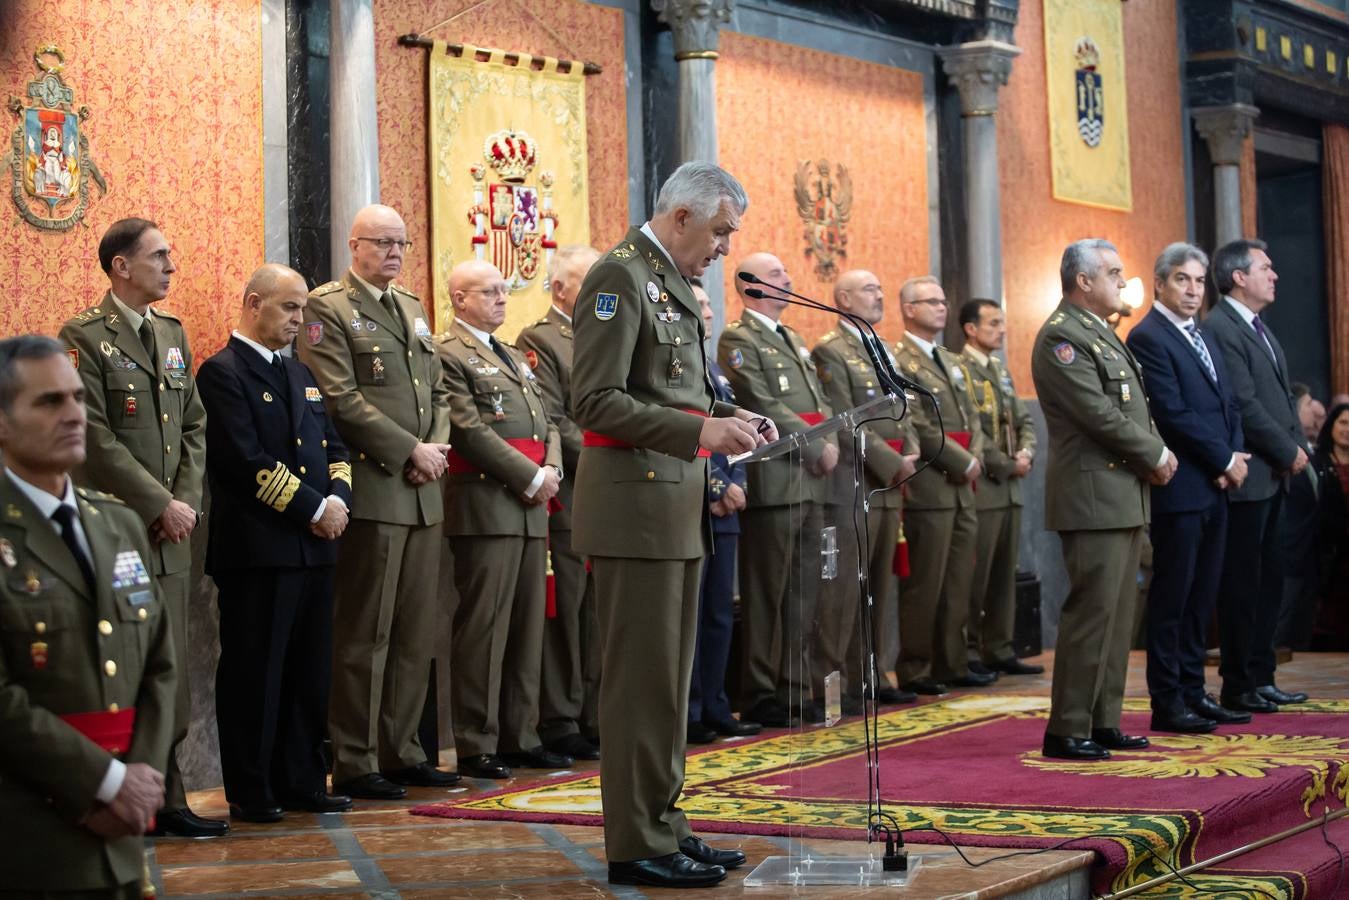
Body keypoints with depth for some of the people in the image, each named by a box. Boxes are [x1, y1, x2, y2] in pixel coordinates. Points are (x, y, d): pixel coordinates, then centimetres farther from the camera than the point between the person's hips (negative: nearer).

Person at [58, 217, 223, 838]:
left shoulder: (172, 333, 15)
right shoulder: (85, 337, -7)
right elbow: (96, 438, -13)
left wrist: (188, 501, 1)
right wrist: (160, 506, -14)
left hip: (169, 532, 7)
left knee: (170, 675, 8)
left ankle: (165, 800, 14)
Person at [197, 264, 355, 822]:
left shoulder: (301, 375, 20)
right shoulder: (222, 373, -7)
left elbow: (334, 446, 18)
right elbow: (246, 461, -16)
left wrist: (337, 498, -2)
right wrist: (311, 507, -15)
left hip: (314, 546, 8)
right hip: (256, 547, -8)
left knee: (309, 672, 10)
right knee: (254, 672, -1)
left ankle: (302, 781, 18)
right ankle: (250, 792, 7)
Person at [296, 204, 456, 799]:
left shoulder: (413, 308, 19)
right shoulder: (328, 308, -5)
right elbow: (341, 399, -14)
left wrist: (436, 448, 0)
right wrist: (411, 451, -13)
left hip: (422, 493, 7)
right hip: (372, 490, -7)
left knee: (415, 635, 10)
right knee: (364, 634, -3)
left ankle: (401, 751, 18)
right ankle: (354, 763, 4)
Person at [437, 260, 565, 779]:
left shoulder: (515, 358, 23)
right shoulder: (448, 355, -5)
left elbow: (546, 424, 21)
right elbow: (470, 430, -14)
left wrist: (552, 470, 1)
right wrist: (530, 477, -13)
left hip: (531, 508, 8)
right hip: (484, 506, -8)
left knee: (527, 626, 10)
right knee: (483, 627, -5)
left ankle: (520, 736, 17)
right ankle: (476, 746, 0)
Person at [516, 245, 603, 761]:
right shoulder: (539, 341, -5)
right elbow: (551, 423, -13)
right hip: (570, 500, -7)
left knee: (599, 617, 10)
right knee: (565, 616, -2)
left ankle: (594, 718, 16)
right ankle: (559, 724, 4)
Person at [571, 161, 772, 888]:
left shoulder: (671, 280, 16)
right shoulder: (619, 277, -12)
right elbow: (595, 402, -19)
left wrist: (728, 416, 6)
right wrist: (700, 430, -23)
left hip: (678, 502, 9)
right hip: (635, 505, -9)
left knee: (670, 678, 13)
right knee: (641, 678, -4)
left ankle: (661, 823, 20)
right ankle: (636, 846, 3)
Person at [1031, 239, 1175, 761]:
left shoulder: (1103, 335, 19)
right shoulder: (1061, 337, -12)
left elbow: (1133, 409, 21)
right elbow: (1100, 414, -18)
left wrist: (1157, 454, 3)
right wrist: (1156, 455, -8)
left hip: (1125, 494, 10)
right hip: (1093, 496, -10)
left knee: (1117, 614, 12)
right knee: (1092, 612, -9)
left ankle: (1103, 722, 18)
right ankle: (1066, 732, -4)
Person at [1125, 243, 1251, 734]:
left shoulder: (1202, 337, 18)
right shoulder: (1148, 338, -10)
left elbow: (1228, 405, 17)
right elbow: (1173, 414, -17)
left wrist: (1234, 458, -1)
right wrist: (1225, 460, -11)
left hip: (1214, 487, 8)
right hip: (1179, 488, -8)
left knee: (1202, 596, 11)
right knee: (1172, 597, -3)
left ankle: (1192, 692, 18)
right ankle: (1167, 703, 3)